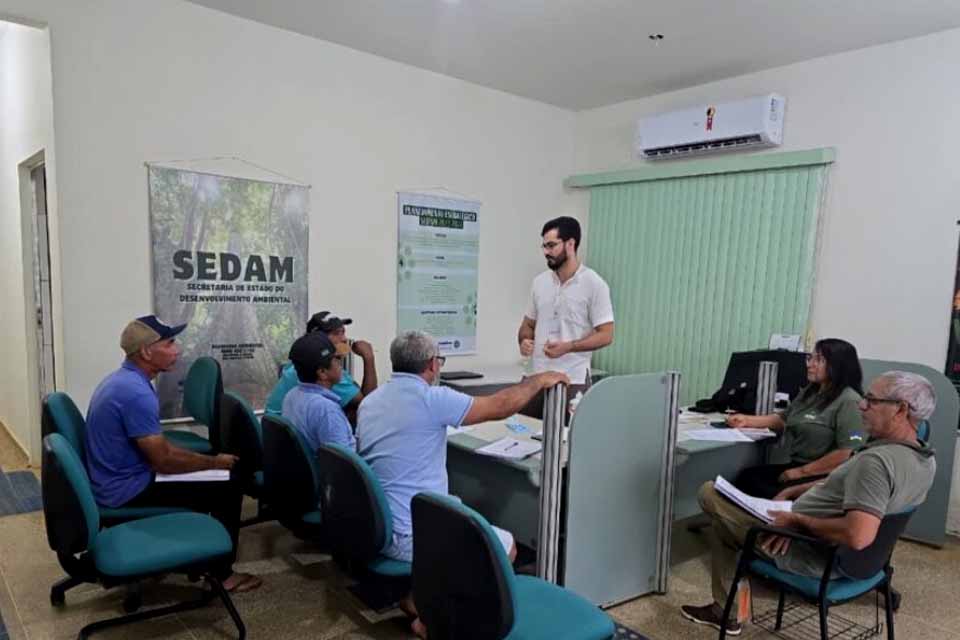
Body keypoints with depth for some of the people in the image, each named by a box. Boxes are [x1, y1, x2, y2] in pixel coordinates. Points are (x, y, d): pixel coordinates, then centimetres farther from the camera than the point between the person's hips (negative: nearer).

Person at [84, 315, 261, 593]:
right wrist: (216, 462, -9)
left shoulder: (123, 380, 6)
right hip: (128, 491, -10)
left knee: (205, 479, 24)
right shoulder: (136, 392, -27)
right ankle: (222, 573, 10)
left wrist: (207, 458, 10)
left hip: (117, 482, 10)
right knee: (228, 490, -6)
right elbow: (163, 461, -23)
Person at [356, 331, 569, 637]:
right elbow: (500, 406, -14)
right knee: (505, 546, 8)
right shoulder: (432, 398, -19)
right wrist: (539, 380, 2)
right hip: (409, 536, -8)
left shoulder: (369, 401, 6)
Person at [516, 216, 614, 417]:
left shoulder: (594, 284, -6)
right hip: (537, 379, 5)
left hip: (573, 382, -5)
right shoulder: (539, 282, 9)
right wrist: (524, 341, -4)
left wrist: (568, 347, -20)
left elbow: (605, 335, -8)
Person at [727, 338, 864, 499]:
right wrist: (747, 420, 13)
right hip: (792, 465, 8)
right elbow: (784, 420, 27)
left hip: (823, 476, -7)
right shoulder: (809, 392, 16)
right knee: (746, 477, -17)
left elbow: (845, 454, -18)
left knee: (779, 496, -32)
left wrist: (801, 472, -14)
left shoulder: (848, 401, -12)